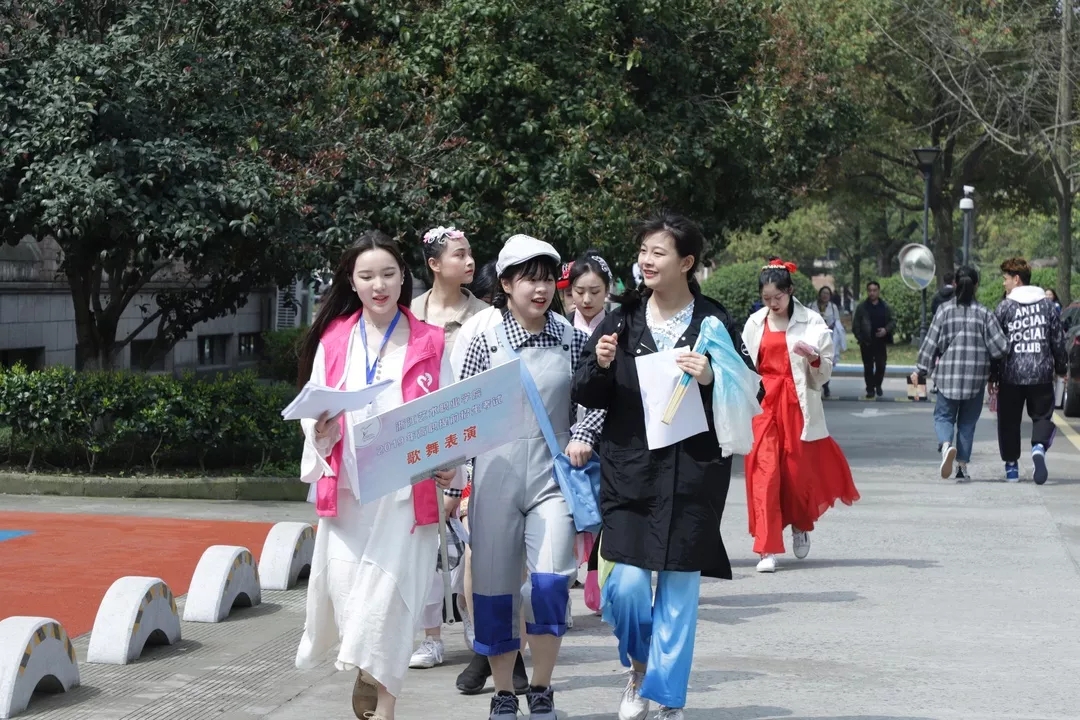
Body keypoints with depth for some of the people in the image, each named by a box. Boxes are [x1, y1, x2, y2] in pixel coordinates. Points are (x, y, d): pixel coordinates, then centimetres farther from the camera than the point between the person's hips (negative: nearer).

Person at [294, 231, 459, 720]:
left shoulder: (428, 342, 3)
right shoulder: (333, 340, 7)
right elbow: (313, 409, 9)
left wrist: (448, 464, -12)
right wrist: (321, 433, -13)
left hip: (405, 489, -2)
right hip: (346, 488, 2)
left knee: (388, 592, -7)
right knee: (345, 586, -2)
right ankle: (368, 678, 25)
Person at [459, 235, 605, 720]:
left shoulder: (572, 340, 3)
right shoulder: (486, 342, 2)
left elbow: (596, 400, 10)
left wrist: (583, 436, -7)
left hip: (552, 475, 0)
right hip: (495, 476, 1)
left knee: (549, 583, -12)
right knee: (494, 586, 5)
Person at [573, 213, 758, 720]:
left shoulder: (714, 323, 0)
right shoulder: (621, 321, 6)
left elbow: (749, 395, 1)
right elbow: (587, 396, 9)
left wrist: (710, 380, -17)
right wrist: (600, 366, -11)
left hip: (693, 473, -1)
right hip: (630, 470, 1)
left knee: (680, 588, 2)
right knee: (626, 583, -8)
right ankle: (640, 663, 24)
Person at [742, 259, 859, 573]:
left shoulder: (811, 323, -1)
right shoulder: (755, 324, 8)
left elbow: (824, 373, 0)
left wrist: (813, 358, -20)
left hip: (798, 405, -1)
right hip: (764, 403, 1)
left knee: (798, 471, 3)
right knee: (764, 471, -9)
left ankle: (800, 526, 34)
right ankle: (767, 550, -9)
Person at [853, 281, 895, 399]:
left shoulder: (885, 307, 6)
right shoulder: (862, 307, 1)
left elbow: (892, 322, 8)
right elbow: (855, 325, 1)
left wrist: (886, 330, -12)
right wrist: (860, 339, -8)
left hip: (881, 341, 1)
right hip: (866, 343, -1)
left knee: (881, 365, 1)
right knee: (868, 367, 2)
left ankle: (878, 385, 23)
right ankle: (870, 388, 10)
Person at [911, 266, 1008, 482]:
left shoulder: (945, 310, -3)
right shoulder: (984, 314, -2)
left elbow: (931, 343, -2)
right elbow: (999, 347, -4)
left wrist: (920, 371, 6)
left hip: (948, 375, -1)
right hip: (976, 377, 1)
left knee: (944, 415, 9)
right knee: (967, 421, 12)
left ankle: (946, 445, -22)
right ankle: (962, 466, 11)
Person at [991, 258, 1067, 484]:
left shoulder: (1005, 307, -3)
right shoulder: (1047, 305, 5)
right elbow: (1058, 341, 8)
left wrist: (992, 376, 5)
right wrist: (1060, 368, 20)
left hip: (1011, 374, -2)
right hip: (1041, 373, 2)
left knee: (1009, 421, 11)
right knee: (1043, 416, 9)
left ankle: (1011, 465, 13)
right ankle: (1039, 448, -19)